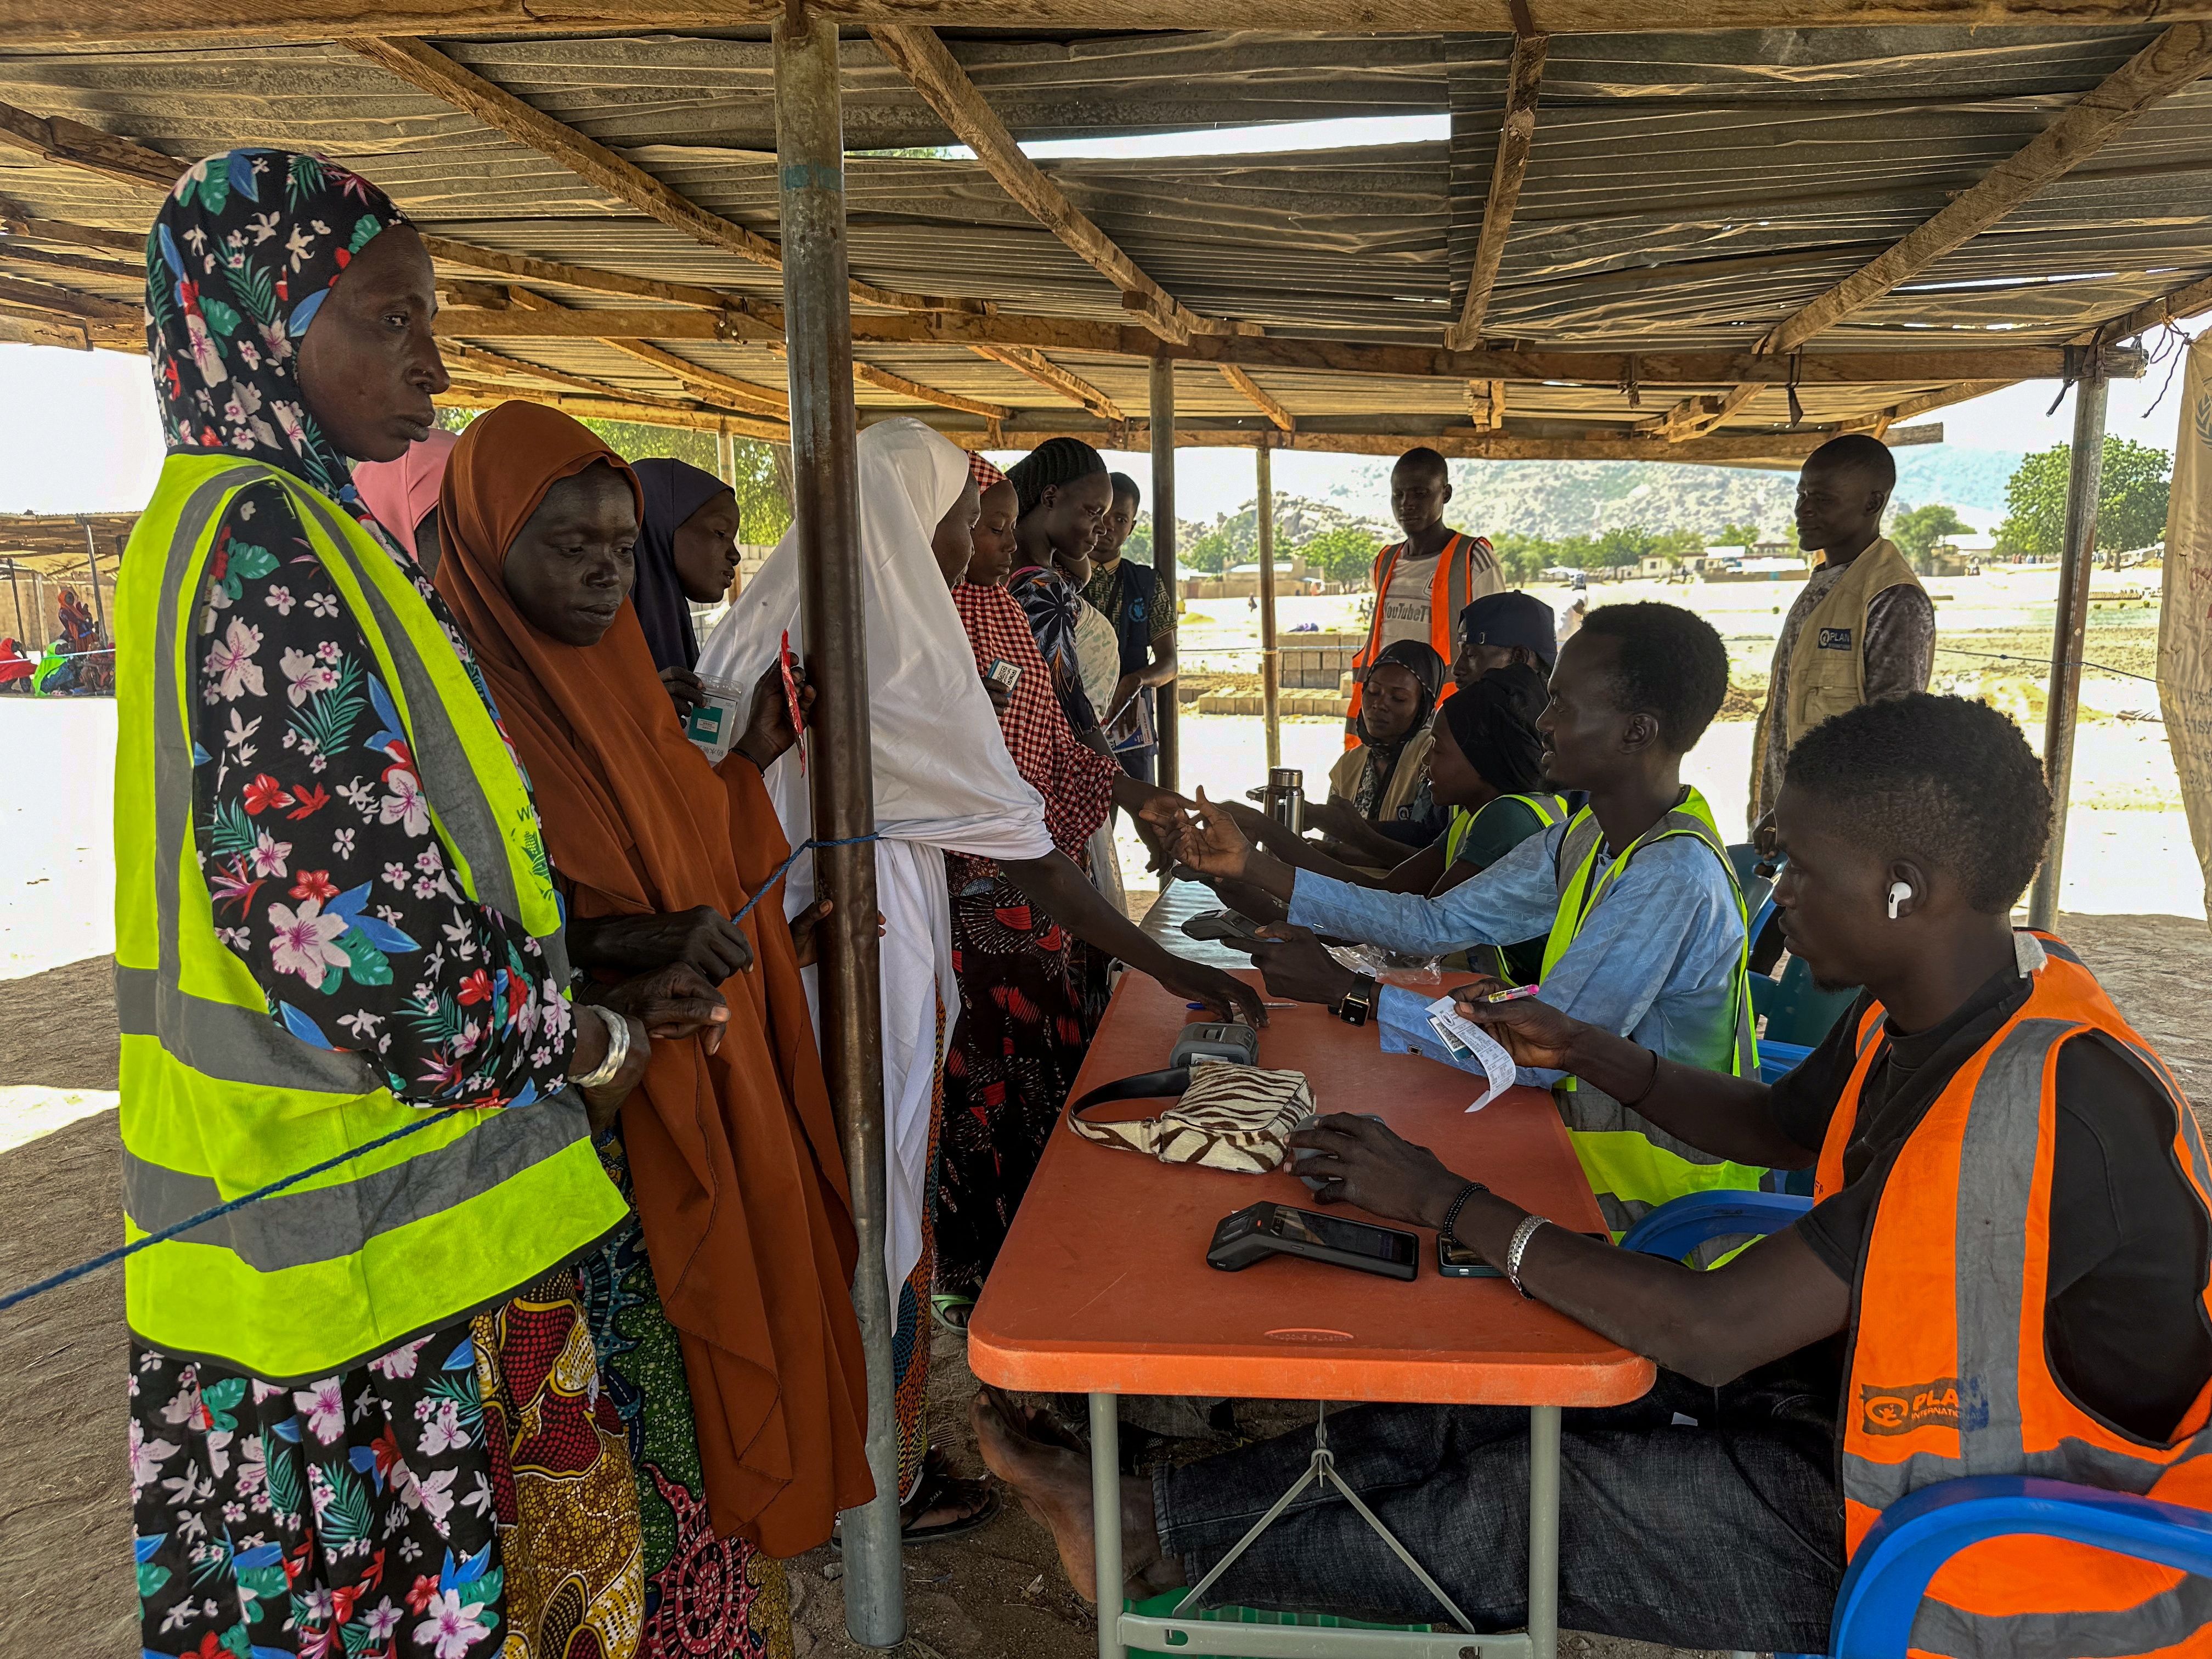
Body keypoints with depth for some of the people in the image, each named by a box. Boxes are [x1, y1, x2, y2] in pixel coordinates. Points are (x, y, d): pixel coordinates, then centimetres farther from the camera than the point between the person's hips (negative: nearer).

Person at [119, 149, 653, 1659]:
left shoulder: (260, 531, 14)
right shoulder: (267, 547, -18)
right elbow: (340, 907, -25)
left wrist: (604, 991, 12)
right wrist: (582, 1045, -10)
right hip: (362, 1251, -9)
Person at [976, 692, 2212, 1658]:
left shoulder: (2037, 1107, -34)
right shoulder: (1942, 1003, -3)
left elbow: (1711, 1333, -33)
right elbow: (1779, 1123, 17)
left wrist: (1451, 1202, -24)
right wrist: (1586, 1050, 2)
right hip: (1884, 1394, 8)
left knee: (1529, 1508, -11)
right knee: (1496, 1400, -3)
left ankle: (1155, 1537, 7)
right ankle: (1147, 1513, 4)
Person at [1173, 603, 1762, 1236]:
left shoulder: (1676, 876, -27)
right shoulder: (1584, 840, 2)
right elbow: (1438, 923, 3)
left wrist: (1345, 991, -23)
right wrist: (1254, 867, -2)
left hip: (1655, 1205, -7)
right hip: (1597, 1158, 7)